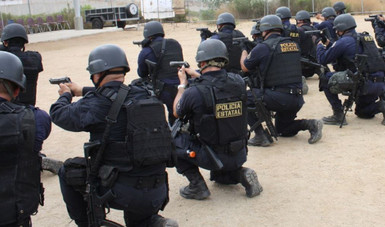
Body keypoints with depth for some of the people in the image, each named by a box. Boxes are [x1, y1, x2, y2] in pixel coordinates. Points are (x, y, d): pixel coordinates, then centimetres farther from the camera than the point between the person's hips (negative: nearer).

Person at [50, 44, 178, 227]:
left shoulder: (95, 105, -13)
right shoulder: (144, 95, 3)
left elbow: (58, 114, 2)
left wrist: (65, 95, 24)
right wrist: (81, 92, 35)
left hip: (122, 193, -5)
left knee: (67, 172, 17)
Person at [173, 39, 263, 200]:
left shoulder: (195, 91, -22)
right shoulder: (238, 82, -8)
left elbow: (176, 113, 0)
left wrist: (183, 84, 13)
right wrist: (197, 76, 25)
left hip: (213, 158, -6)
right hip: (239, 155, 6)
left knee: (173, 139, 15)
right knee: (218, 175, 38)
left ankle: (197, 185, 9)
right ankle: (241, 174, 8)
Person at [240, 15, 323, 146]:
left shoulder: (263, 47, -8)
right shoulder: (293, 44, 11)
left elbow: (245, 67, 7)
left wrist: (244, 51, 28)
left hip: (277, 98, -7)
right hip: (297, 99, 8)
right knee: (282, 129, 29)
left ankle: (260, 136, 1)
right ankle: (310, 124, 6)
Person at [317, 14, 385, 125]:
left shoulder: (344, 41, -8)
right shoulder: (365, 37, 18)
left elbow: (323, 59, -2)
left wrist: (320, 46, 18)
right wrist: (328, 44, 29)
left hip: (364, 84, -9)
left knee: (325, 79, 2)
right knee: (361, 112, 31)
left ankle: (338, 115, 1)